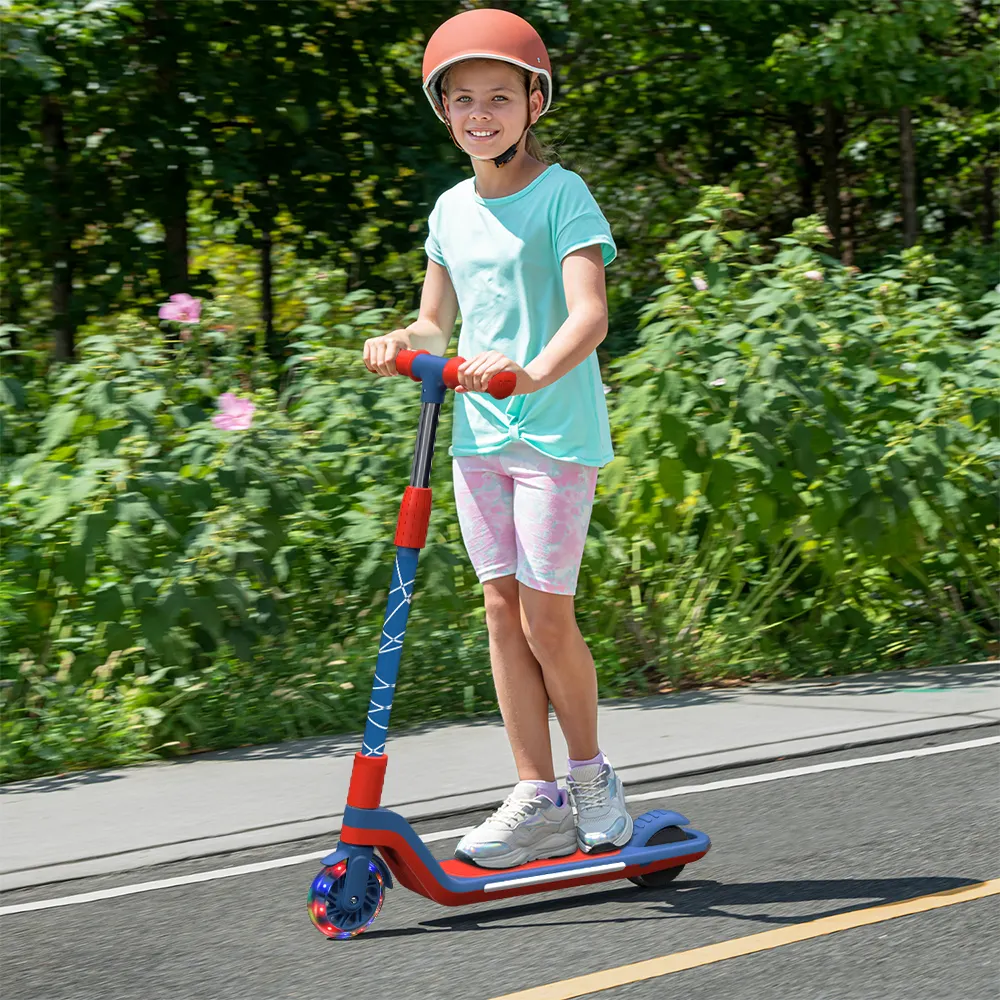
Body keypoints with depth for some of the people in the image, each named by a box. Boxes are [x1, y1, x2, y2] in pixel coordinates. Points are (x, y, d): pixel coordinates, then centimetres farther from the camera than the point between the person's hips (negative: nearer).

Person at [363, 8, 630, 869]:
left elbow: (589, 314, -21)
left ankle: (592, 776, 16)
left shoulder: (561, 195, -9)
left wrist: (533, 370, -39)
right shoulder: (452, 210, 11)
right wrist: (402, 344, -5)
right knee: (502, 606, 5)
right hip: (477, 432, 6)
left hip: (556, 432, -6)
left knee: (546, 614, -5)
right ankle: (538, 799, 10)